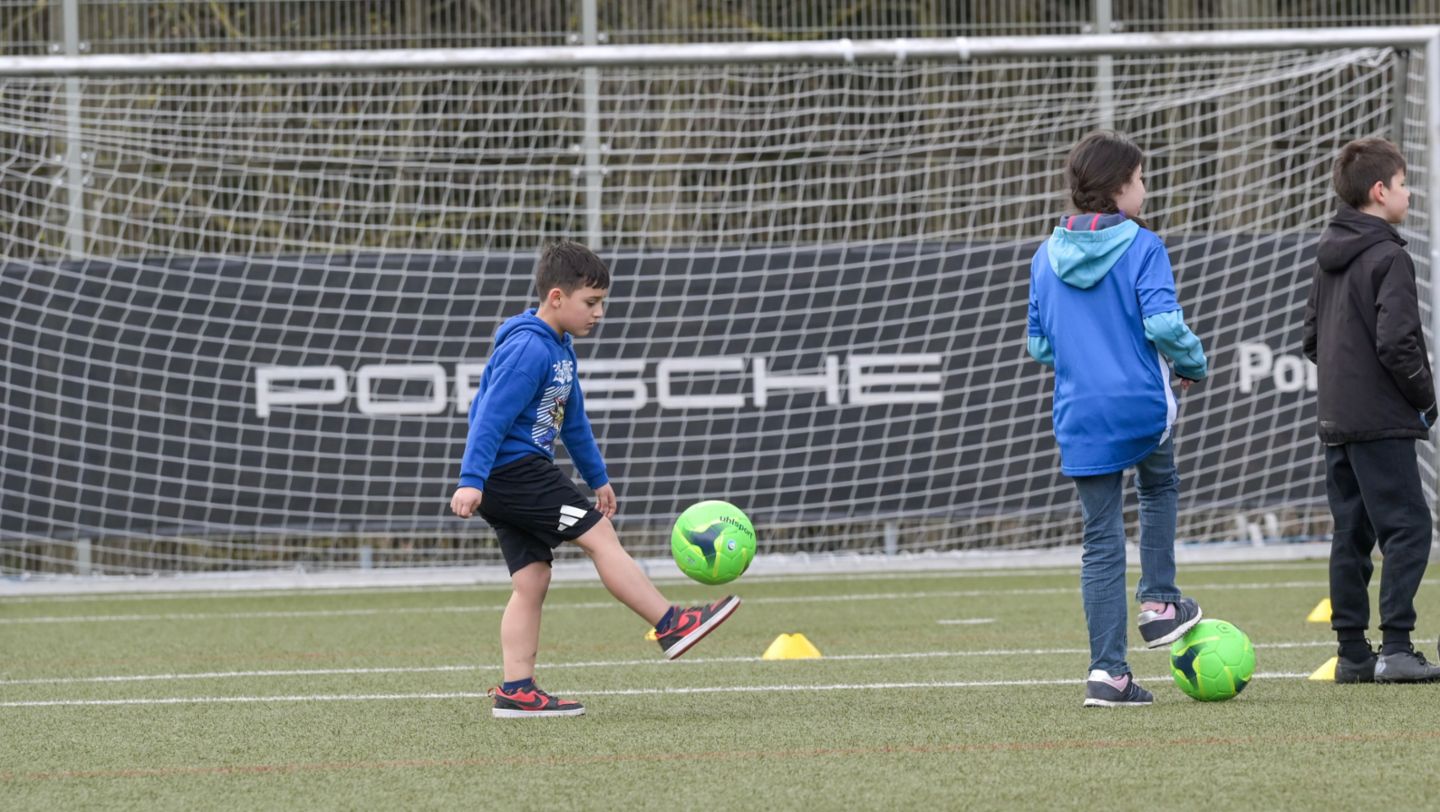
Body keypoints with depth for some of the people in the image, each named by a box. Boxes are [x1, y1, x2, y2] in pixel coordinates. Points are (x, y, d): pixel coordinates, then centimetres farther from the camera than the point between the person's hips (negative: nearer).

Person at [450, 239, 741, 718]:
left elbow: (572, 421, 27)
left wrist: (597, 477, 32)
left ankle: (516, 691, 0)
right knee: (600, 535, -10)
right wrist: (471, 480, -29)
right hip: (513, 469, -10)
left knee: (532, 578, 4)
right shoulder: (527, 349, -16)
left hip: (510, 481, 10)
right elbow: (491, 415, -23)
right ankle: (670, 625, -8)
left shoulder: (559, 349, 16)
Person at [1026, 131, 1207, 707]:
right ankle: (1158, 601, 21)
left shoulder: (1047, 258, 8)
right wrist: (1193, 364, 1)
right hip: (1142, 403, -3)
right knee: (1160, 489, 30)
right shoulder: (1141, 247, -8)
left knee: (1101, 541, 6)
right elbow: (1164, 323, -18)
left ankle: (1108, 671, 0)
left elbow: (1039, 345, 11)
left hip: (1080, 416, 3)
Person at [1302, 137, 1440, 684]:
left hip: (1336, 418, 9)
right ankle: (1395, 648, -16)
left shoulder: (1328, 254, 14)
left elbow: (1312, 335, 19)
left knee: (1351, 533, 10)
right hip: (1382, 422, -9)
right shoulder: (1388, 258, -13)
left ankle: (1352, 652, 10)